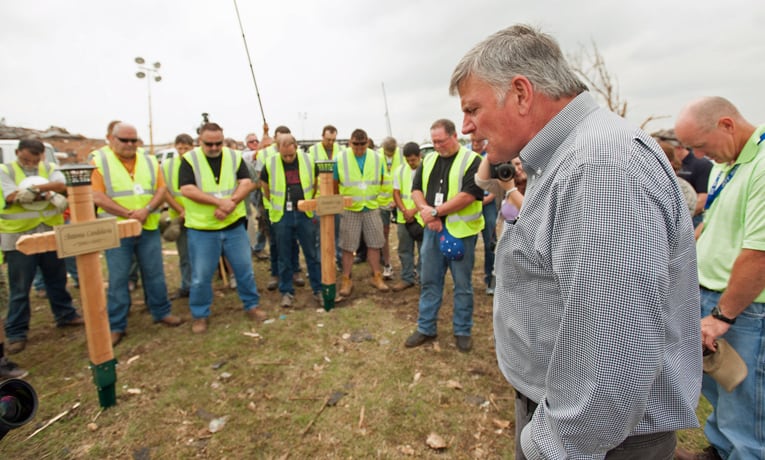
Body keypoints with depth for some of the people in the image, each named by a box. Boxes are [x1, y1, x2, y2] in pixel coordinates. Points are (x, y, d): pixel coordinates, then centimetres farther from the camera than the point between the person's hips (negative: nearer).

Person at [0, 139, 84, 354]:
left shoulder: (50, 168, 6)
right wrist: (48, 193, -18)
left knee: (57, 280, 16)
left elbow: (62, 186, -14)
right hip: (19, 237, -3)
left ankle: (65, 315, 31)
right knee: (19, 288, 3)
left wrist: (36, 188, -26)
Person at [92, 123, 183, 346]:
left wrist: (146, 210, -15)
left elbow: (161, 189, 2)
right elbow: (98, 197, -10)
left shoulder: (149, 161, 8)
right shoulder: (100, 161, -2)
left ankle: (162, 312, 25)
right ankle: (116, 326, 15)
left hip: (149, 228, 3)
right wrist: (128, 214, -17)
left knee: (154, 274, 10)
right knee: (118, 278, 4)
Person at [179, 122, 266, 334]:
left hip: (234, 225, 2)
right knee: (201, 276, 6)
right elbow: (187, 190, -15)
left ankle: (251, 305, 28)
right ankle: (199, 315, 24)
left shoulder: (235, 157, 3)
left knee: (245, 269, 10)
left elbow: (246, 183, -6)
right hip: (201, 229, -2)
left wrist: (230, 203, -22)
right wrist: (220, 202, -24)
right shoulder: (189, 159, -5)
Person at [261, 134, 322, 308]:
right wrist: (278, 205, 11)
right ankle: (286, 291, 22)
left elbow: (315, 185, 12)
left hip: (305, 215, 1)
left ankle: (318, 289, 19)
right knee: (284, 256, 8)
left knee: (312, 254, 7)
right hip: (281, 216, 0)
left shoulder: (308, 161, -2)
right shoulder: (270, 164, -5)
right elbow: (266, 189, 9)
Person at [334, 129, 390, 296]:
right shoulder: (341, 158, -7)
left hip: (372, 208, 3)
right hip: (349, 209, -2)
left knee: (374, 244, 9)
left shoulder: (376, 158, 1)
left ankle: (376, 277, 23)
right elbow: (334, 183, 2)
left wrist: (372, 197, 12)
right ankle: (346, 280, 15)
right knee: (348, 247, 3)